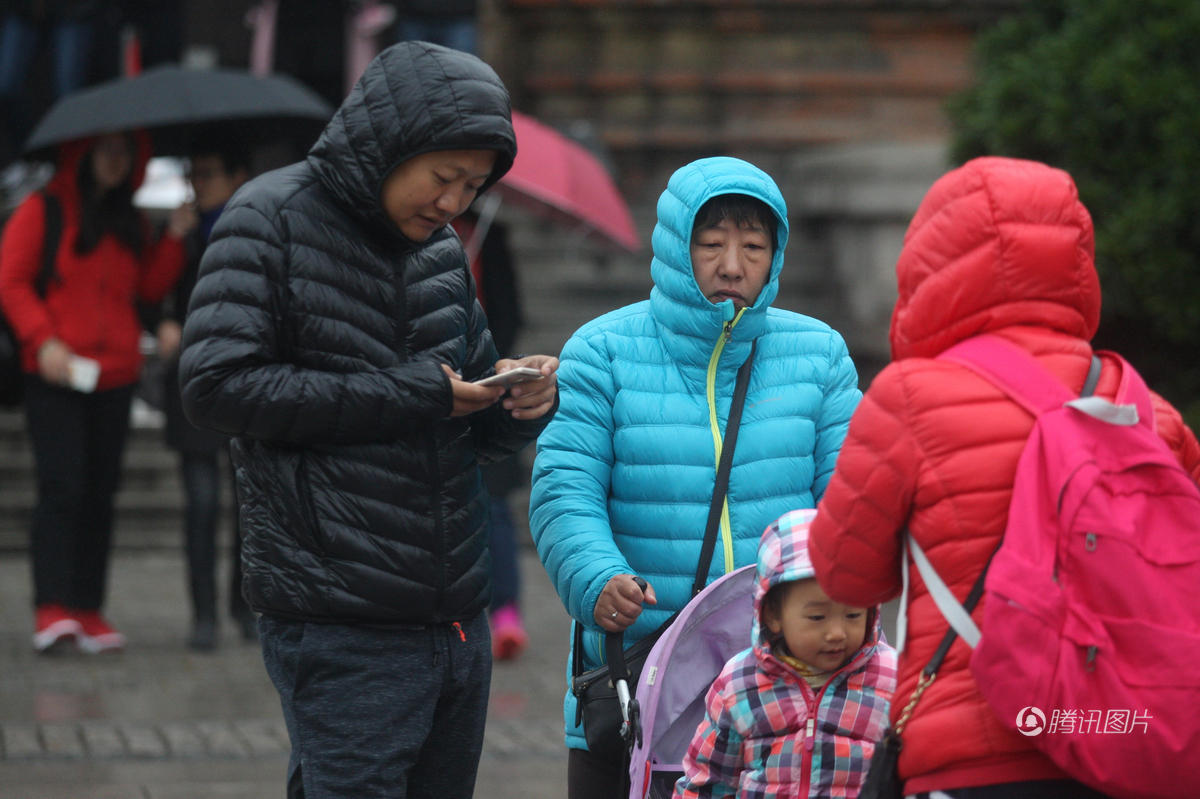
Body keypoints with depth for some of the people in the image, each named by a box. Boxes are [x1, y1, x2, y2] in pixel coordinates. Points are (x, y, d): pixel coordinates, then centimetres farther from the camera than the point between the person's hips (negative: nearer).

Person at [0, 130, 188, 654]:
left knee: (100, 493, 5)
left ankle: (88, 610, 9)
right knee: (62, 487, -14)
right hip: (54, 376, -5)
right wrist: (43, 341, -15)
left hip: (113, 377, 5)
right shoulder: (42, 210, 0)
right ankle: (51, 609, -17)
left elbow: (151, 288, 11)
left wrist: (174, 238, -2)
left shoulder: (129, 222, 17)